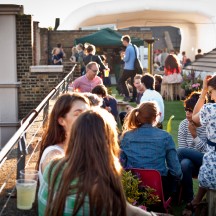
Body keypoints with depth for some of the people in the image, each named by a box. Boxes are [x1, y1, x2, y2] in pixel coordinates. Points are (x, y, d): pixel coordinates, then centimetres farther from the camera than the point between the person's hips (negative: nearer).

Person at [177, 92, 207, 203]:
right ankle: (188, 199, -18)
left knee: (181, 152, -28)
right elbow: (182, 147, 0)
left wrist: (194, 135, -21)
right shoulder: (183, 124, 2)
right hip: (191, 162, 3)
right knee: (184, 163, -35)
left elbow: (208, 152, -14)